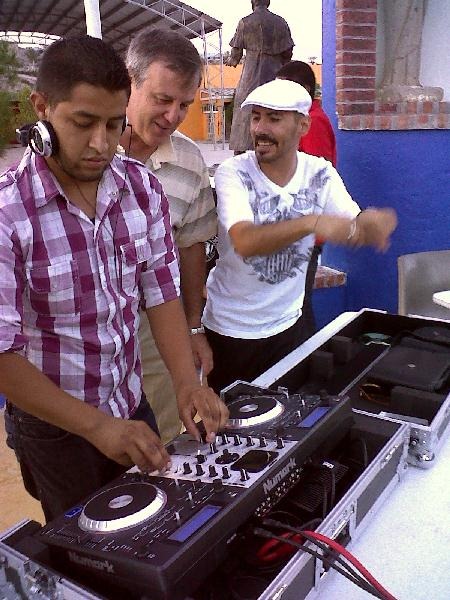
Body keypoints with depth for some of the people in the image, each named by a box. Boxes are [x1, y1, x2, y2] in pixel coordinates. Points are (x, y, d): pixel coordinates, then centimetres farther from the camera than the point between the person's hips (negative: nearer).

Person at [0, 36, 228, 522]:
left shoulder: (142, 188, -7)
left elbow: (161, 291, -3)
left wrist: (187, 381, -15)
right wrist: (97, 427, -28)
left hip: (132, 407, 4)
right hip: (53, 425, -4)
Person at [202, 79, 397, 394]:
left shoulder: (320, 174, -5)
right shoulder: (233, 173, -17)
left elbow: (354, 226, -12)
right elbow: (245, 241, -33)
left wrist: (371, 223, -35)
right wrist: (312, 222, -46)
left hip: (287, 323, 3)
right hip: (230, 329, -3)